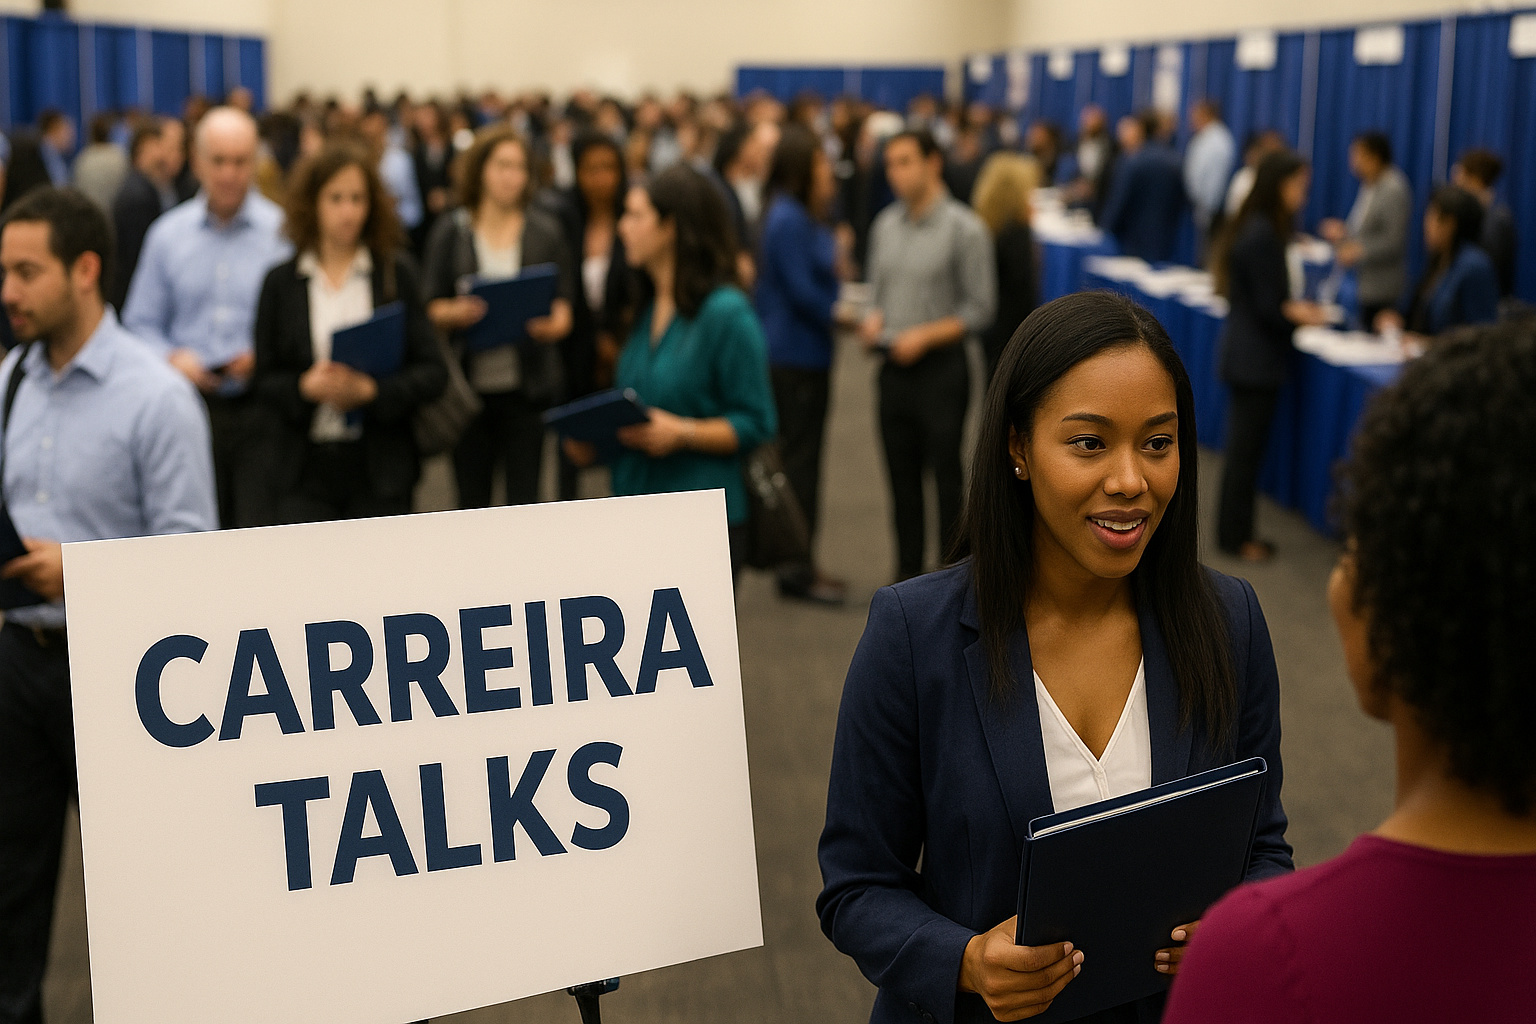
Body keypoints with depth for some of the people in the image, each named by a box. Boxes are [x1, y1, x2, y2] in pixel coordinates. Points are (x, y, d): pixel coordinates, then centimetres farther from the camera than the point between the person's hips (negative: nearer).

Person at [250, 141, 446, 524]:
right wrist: (304, 387, -15)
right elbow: (263, 381, 6)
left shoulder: (396, 274, 6)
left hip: (379, 471, 0)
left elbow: (433, 372, 1)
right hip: (302, 473, 0)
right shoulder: (280, 282, 7)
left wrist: (371, 391, -15)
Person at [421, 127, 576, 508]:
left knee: (524, 500, -2)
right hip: (470, 384, 0)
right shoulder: (450, 230, 5)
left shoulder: (544, 230, 8)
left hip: (526, 384, 0)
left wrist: (554, 324, -15)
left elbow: (563, 304, 7)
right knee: (472, 501, 6)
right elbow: (431, 307, 6)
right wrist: (455, 313, -17)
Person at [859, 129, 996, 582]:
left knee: (946, 473, -1)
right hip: (894, 368, 5)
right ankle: (907, 570, 21)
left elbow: (981, 308, -8)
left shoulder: (964, 229, -8)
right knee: (902, 473, 10)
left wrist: (925, 335, -17)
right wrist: (874, 320, -2)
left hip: (941, 368, -5)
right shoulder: (885, 225, 9)